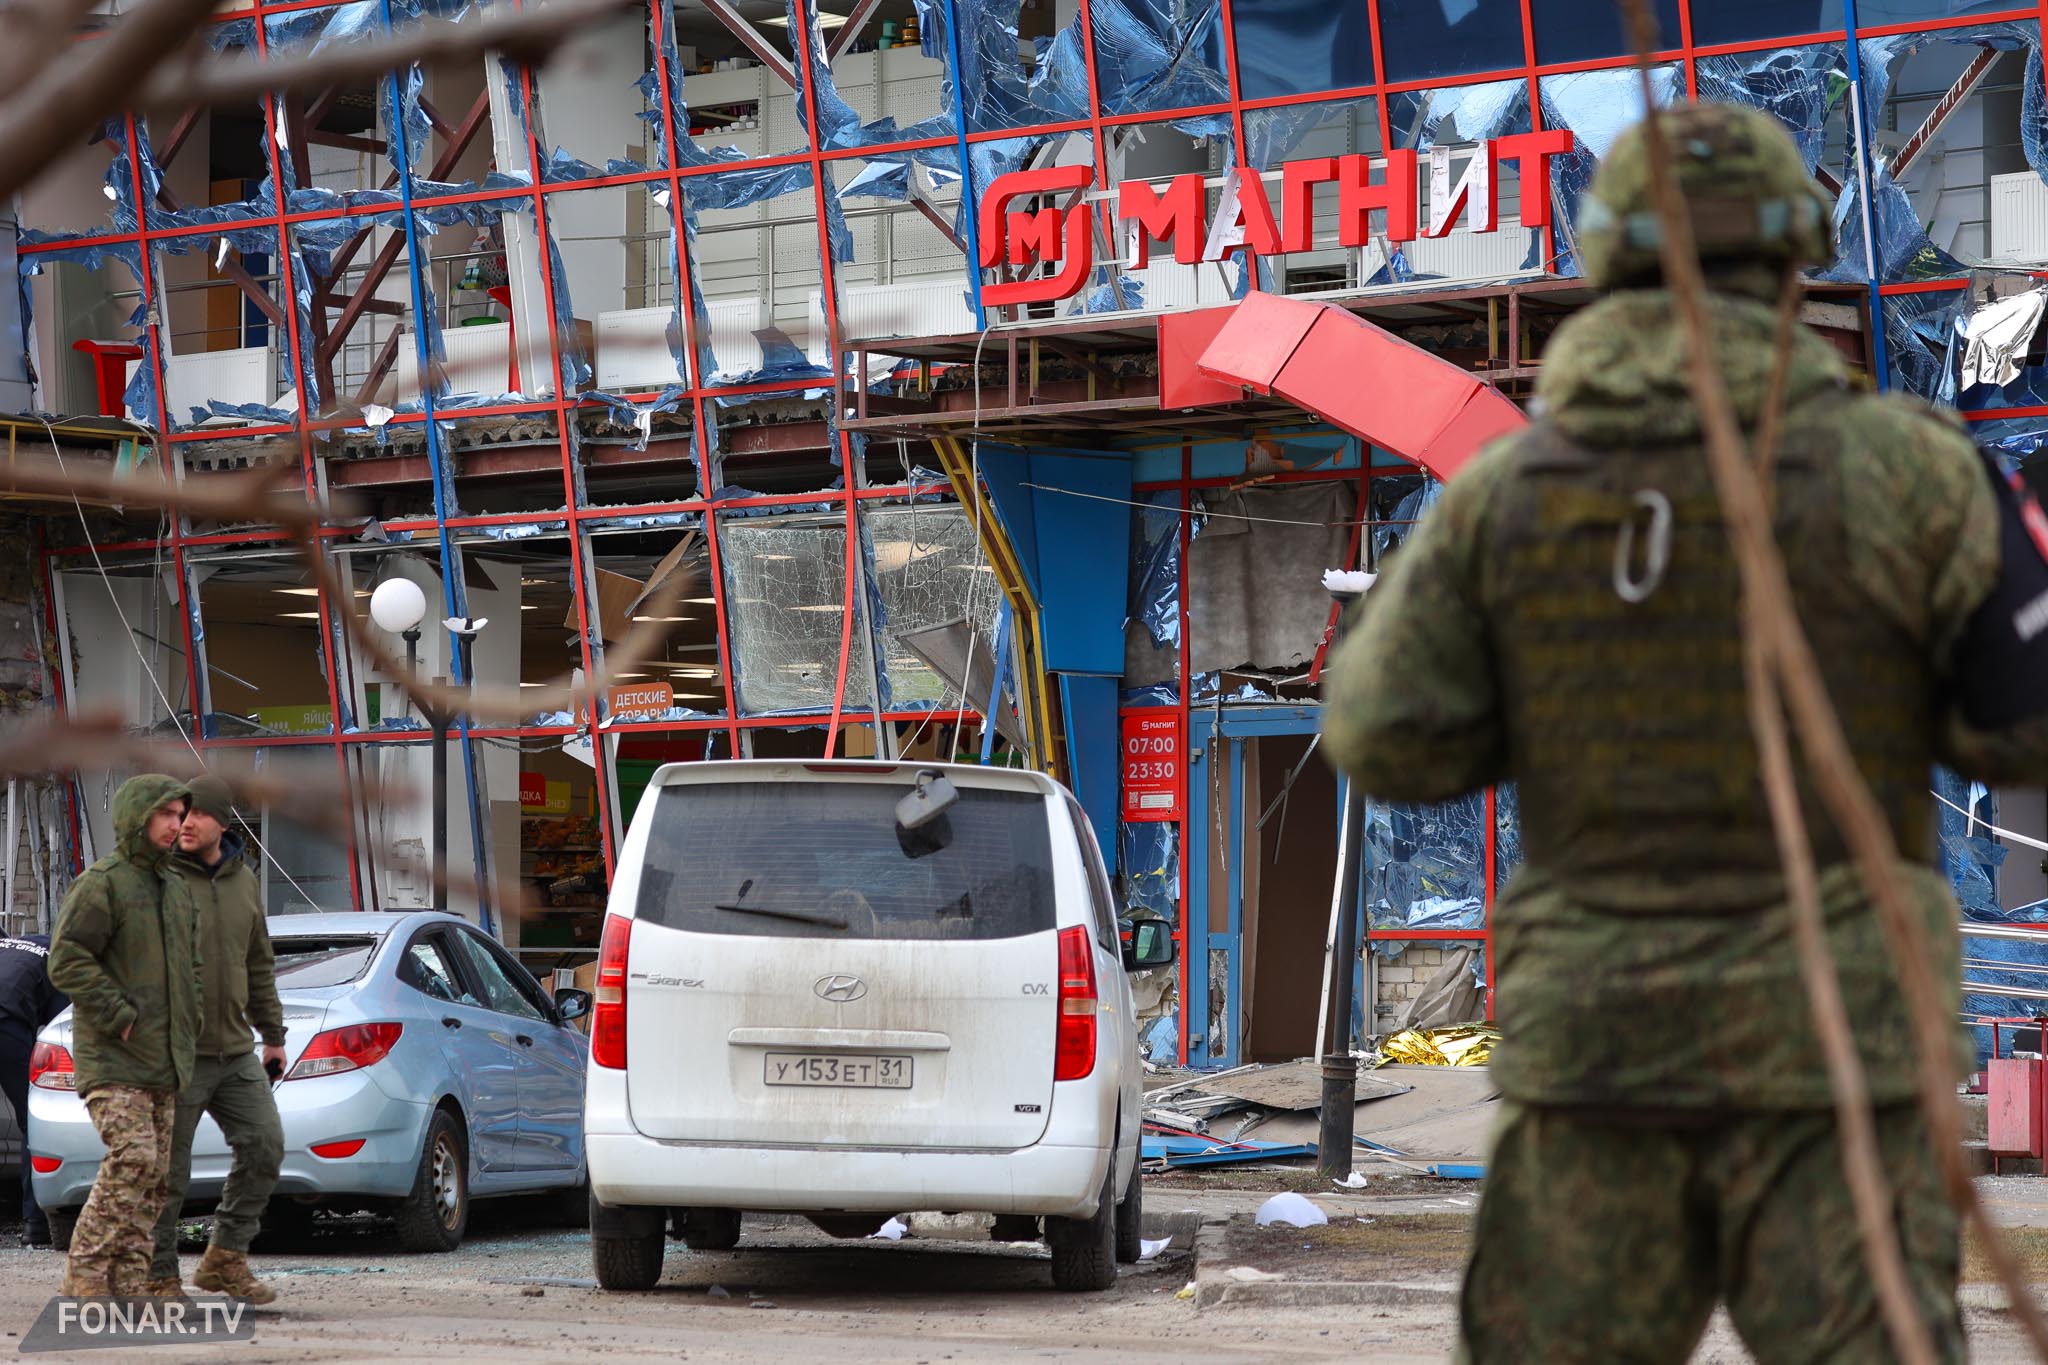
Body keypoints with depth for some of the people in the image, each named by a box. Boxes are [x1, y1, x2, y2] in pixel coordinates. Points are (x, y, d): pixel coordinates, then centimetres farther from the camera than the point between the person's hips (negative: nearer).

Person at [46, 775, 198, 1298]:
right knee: (132, 1161, -19)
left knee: (155, 1176, 5)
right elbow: (66, 962, -17)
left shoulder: (177, 890, 17)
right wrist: (120, 1016, -18)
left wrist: (188, 1025, 14)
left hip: (164, 1060, 8)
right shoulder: (100, 884, -9)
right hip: (113, 1059, -8)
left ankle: (129, 1285, 9)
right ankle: (84, 1278, -13)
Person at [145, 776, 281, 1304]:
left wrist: (273, 1035, 20)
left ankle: (225, 1259, 12)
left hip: (235, 1050, 6)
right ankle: (157, 1280, 9)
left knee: (264, 1145, 0)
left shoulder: (243, 881, 10)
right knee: (167, 1171, -1)